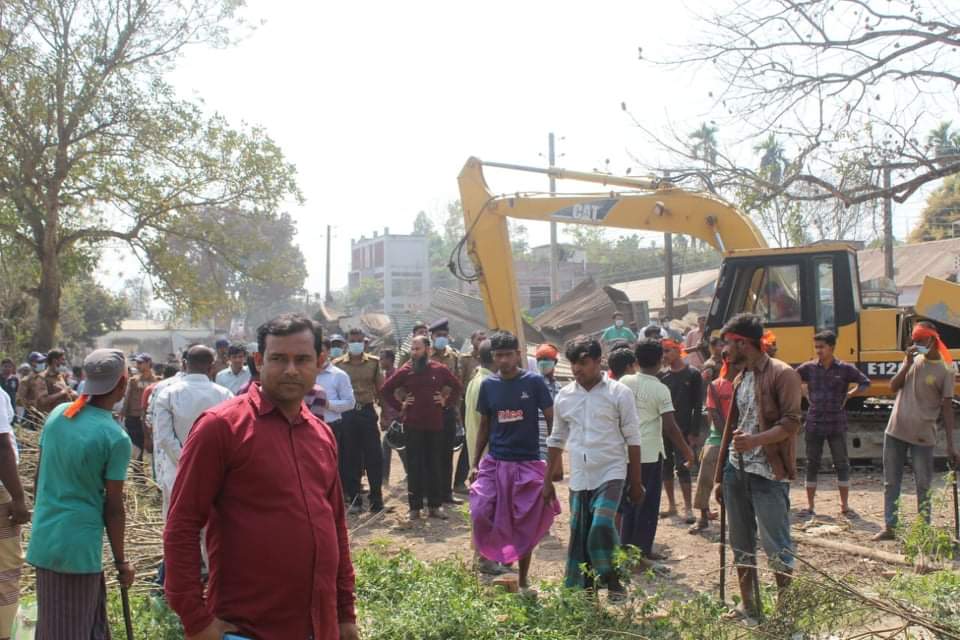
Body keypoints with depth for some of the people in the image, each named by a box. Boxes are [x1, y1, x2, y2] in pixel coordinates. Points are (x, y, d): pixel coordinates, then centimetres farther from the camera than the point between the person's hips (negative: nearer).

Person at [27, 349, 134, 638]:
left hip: (44, 537, 6)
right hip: (79, 544, -6)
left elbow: (40, 476, 10)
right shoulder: (116, 437, -15)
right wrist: (121, 561, 0)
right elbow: (113, 507, -11)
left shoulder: (57, 413, 2)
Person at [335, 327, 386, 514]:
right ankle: (354, 500, 13)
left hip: (368, 411, 0)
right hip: (347, 414, 0)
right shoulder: (338, 364, 5)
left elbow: (380, 389, 8)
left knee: (374, 456, 0)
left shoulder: (374, 362, 7)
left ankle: (376, 499, 8)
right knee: (350, 459, 5)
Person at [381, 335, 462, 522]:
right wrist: (399, 405, 1)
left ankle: (435, 505, 15)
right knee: (414, 466, 2)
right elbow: (385, 389, 7)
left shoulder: (440, 370, 3)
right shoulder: (405, 371, 0)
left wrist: (446, 401, 4)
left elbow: (458, 387, 15)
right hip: (413, 425, -1)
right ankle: (415, 507, 7)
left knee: (435, 465, 6)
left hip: (435, 424, 1)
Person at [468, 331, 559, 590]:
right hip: (494, 462, 2)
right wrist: (475, 463, 6)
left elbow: (552, 421, -3)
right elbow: (484, 426, 10)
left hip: (528, 463, -2)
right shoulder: (488, 384, 2)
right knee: (481, 514, -12)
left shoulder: (534, 382, -6)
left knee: (526, 526, 5)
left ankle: (523, 581, 19)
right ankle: (491, 559, 11)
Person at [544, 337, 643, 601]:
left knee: (601, 527, -20)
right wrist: (548, 481, 13)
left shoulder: (619, 393, -5)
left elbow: (632, 439, -3)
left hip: (611, 474, -4)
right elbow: (557, 440, 14)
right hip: (579, 478, 4)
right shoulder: (563, 396, 6)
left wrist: (636, 481, -3)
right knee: (578, 537, 8)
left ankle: (613, 581, 2)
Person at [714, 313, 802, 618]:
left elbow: (791, 422, -15)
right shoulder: (740, 378, 17)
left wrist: (757, 440, -31)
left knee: (777, 547, -4)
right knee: (742, 545, 12)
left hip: (768, 473, -8)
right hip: (736, 470, 8)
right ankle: (749, 606, 23)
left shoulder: (782, 374, -7)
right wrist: (719, 476, 17)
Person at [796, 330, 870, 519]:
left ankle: (845, 505, 16)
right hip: (814, 424, 1)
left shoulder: (845, 369, -3)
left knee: (842, 464, 5)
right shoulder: (808, 368, -1)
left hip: (837, 425, -1)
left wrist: (849, 394, -4)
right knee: (812, 464, 5)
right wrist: (805, 394, 2)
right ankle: (810, 506, 14)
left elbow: (865, 383, 7)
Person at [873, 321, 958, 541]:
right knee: (891, 482, 7)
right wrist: (907, 363, -11)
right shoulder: (913, 359, 9)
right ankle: (889, 527, 14)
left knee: (923, 485, 1)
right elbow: (894, 387, 1)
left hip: (922, 436, -5)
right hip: (896, 430, 5)